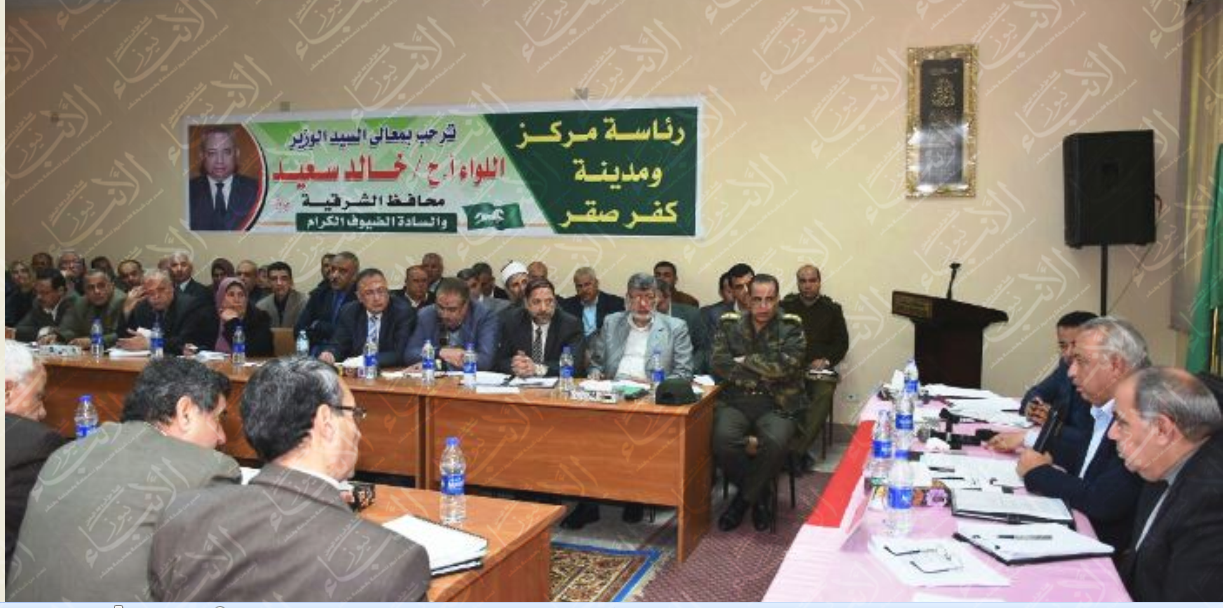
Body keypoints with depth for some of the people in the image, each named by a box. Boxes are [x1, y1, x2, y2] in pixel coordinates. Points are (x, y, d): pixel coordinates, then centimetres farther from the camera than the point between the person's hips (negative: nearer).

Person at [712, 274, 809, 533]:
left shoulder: (791, 327, 5)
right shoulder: (730, 324, 11)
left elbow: (786, 366, -11)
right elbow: (719, 362, -3)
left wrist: (746, 361, -5)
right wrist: (763, 373, -8)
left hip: (777, 405, -1)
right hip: (735, 401, 2)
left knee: (775, 444, -32)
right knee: (723, 438, -29)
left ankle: (744, 498, -2)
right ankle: (759, 496, 1)